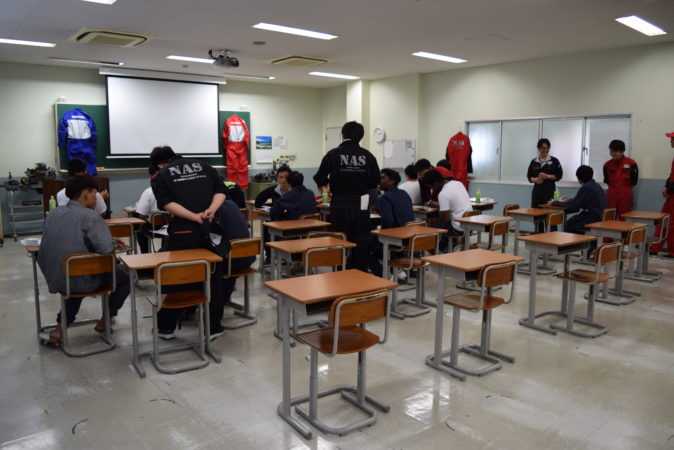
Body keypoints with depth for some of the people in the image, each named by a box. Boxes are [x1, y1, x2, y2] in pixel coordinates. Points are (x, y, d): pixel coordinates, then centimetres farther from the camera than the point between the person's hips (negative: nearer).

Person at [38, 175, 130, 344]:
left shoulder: (52, 214, 4)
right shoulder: (90, 216, -19)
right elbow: (106, 248, -30)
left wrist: (111, 241, 14)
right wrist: (113, 243, -5)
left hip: (55, 279, 7)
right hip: (83, 282, -7)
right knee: (126, 274, 15)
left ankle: (61, 326, 28)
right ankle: (104, 321, 22)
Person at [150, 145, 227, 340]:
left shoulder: (160, 176, 7)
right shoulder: (203, 166, 16)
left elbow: (167, 203, -9)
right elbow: (221, 190, 5)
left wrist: (195, 217, -15)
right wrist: (211, 210, -9)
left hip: (183, 232, -2)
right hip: (211, 229, 2)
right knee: (213, 278, 11)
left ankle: (166, 327, 22)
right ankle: (213, 327, 17)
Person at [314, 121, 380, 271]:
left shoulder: (333, 154, -6)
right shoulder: (368, 156, -2)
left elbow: (320, 178, -3)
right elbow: (375, 181, 4)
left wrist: (322, 183, 20)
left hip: (340, 205, -1)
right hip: (361, 206, 1)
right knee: (361, 244, 9)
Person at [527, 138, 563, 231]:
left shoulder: (554, 161, 2)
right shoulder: (534, 162, 9)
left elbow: (559, 175, 2)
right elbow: (529, 176, 12)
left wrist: (548, 176, -13)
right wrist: (535, 179, -9)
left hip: (550, 190, -3)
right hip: (537, 190, 3)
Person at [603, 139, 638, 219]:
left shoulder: (631, 163, -4)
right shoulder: (607, 164, 3)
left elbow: (634, 181, 2)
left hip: (625, 195, -2)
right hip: (611, 194, 2)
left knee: (623, 219, 3)